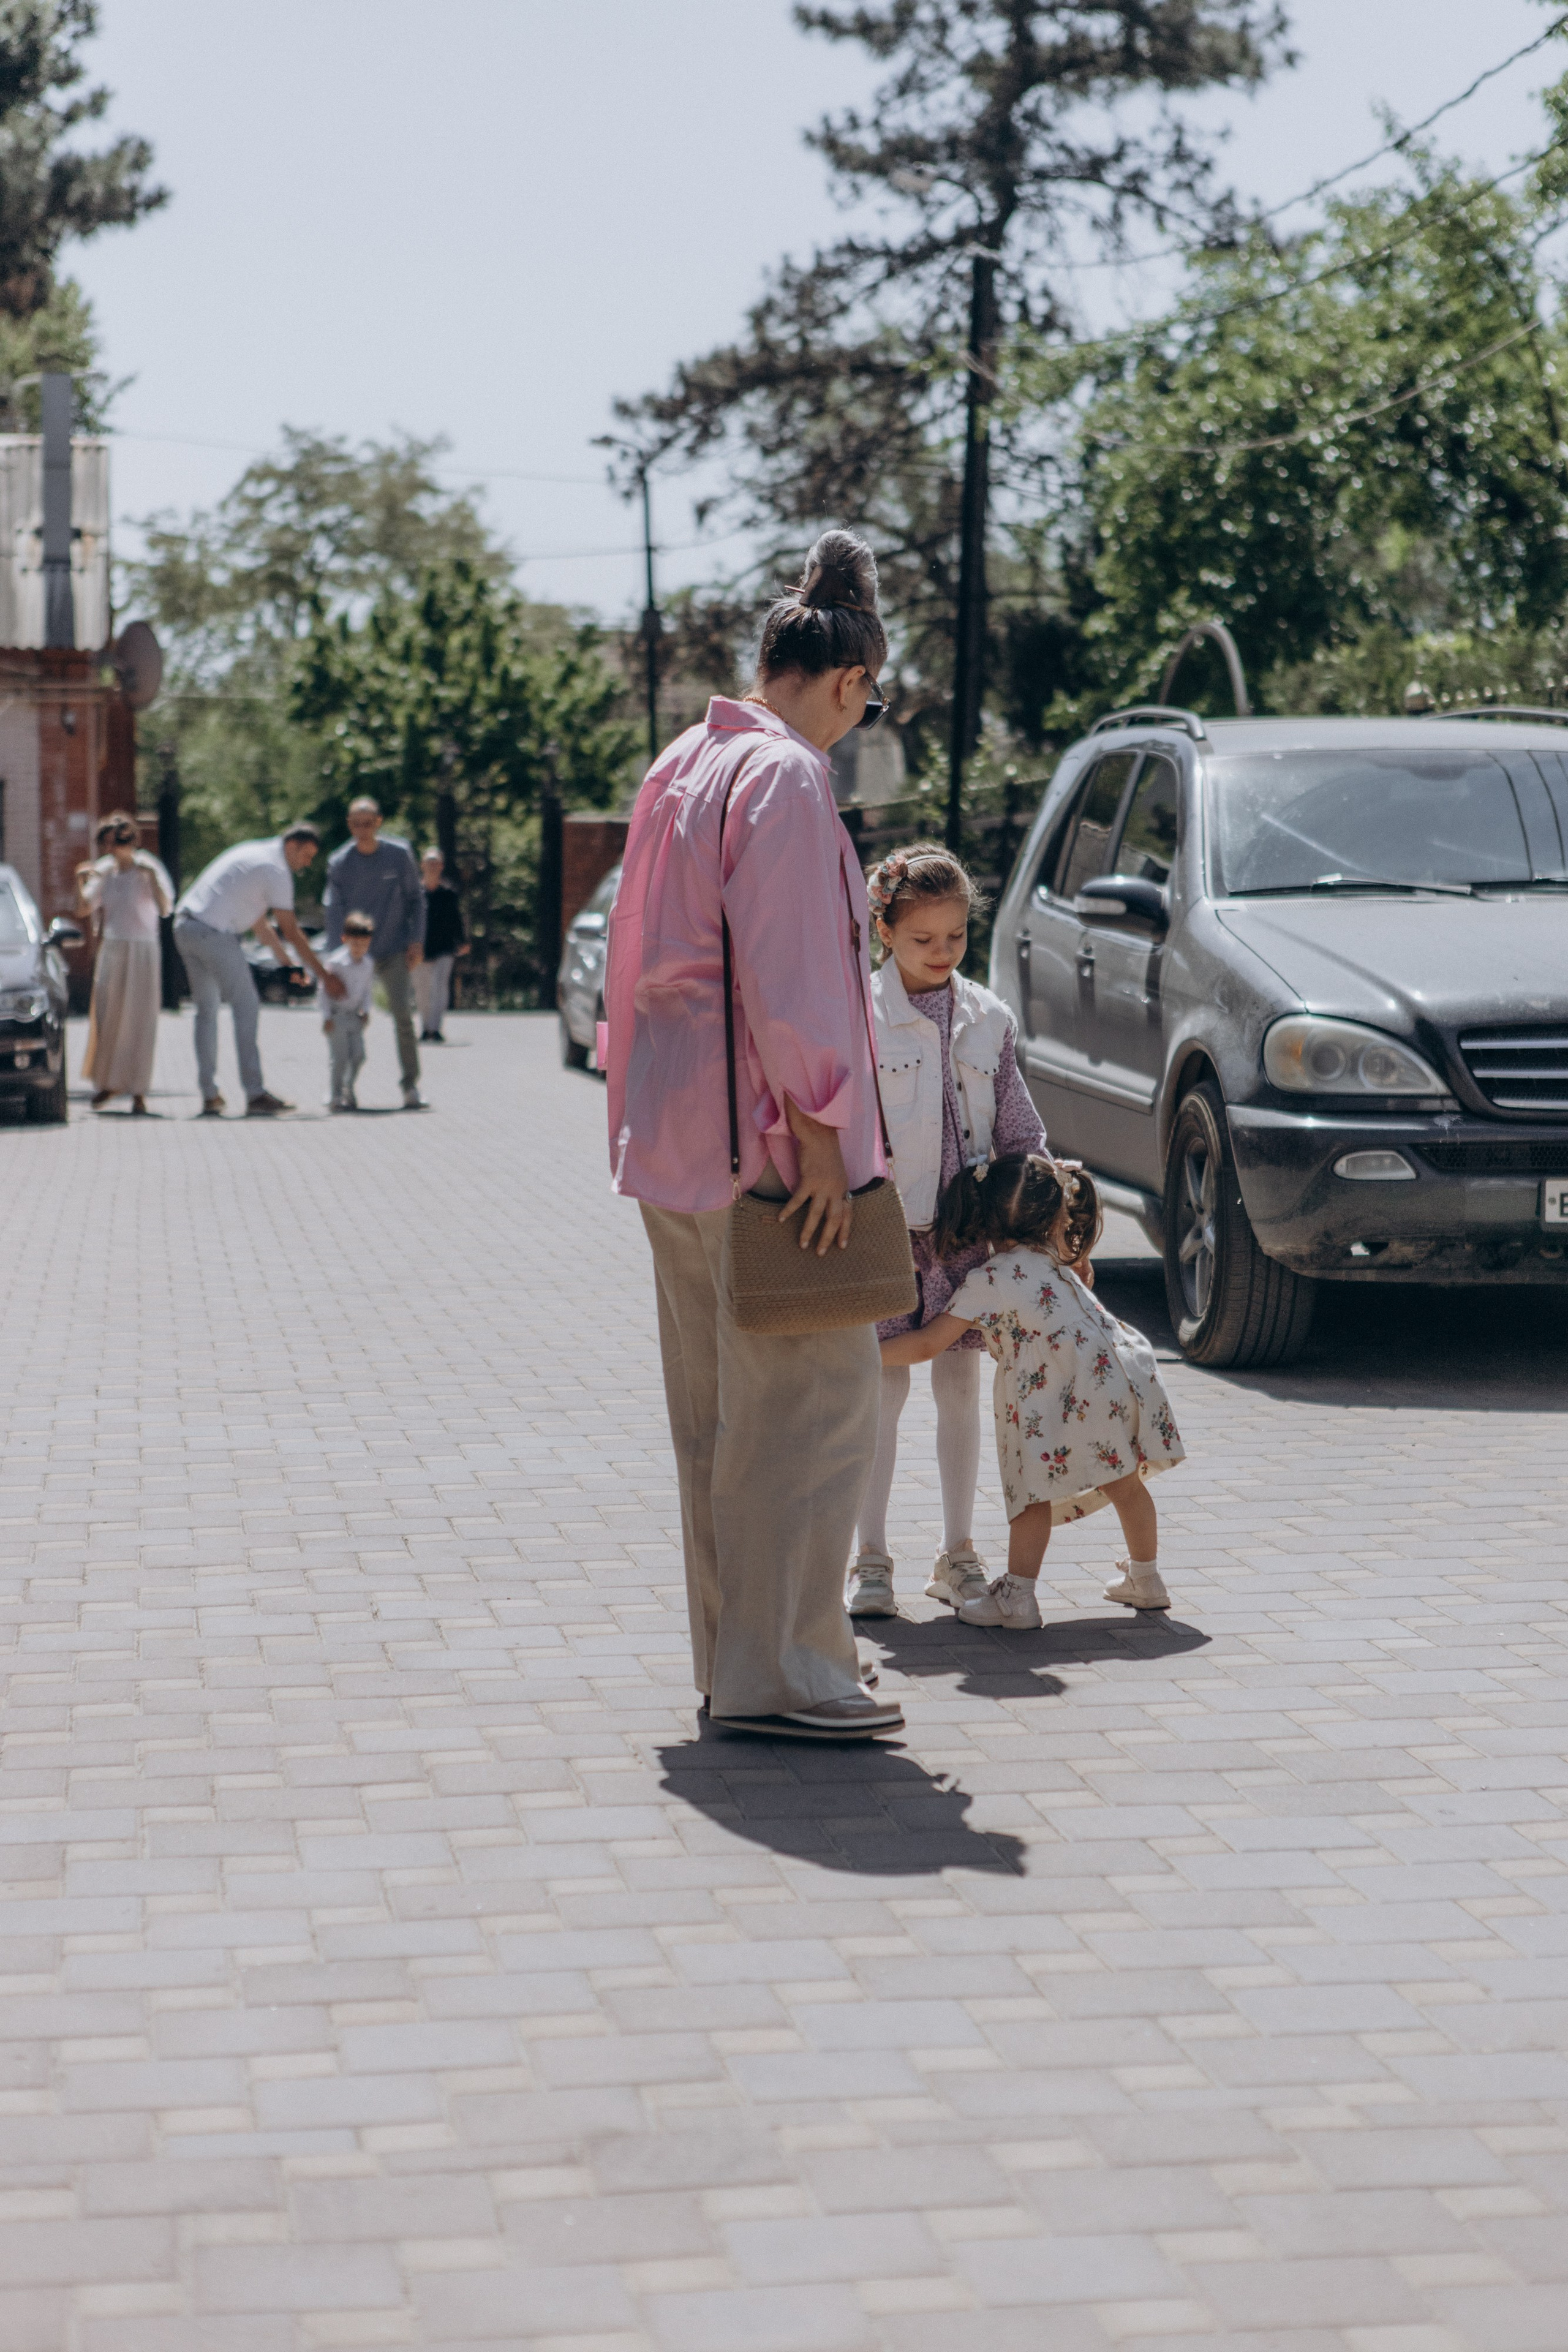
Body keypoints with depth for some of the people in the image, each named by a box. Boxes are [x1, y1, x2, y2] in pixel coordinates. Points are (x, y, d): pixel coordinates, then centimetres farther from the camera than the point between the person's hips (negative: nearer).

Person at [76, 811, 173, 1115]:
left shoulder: (150, 870, -6)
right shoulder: (105, 872, 8)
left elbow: (166, 908, -19)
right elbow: (84, 909, 9)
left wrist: (151, 875, -29)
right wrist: (80, 881, -7)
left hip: (143, 951, -4)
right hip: (111, 950, 4)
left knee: (139, 1020, -2)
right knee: (106, 1018, 4)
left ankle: (138, 1092, 2)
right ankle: (108, 1083, 20)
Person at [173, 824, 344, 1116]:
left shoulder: (253, 852, 23)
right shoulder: (277, 870, -6)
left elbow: (258, 922, 29)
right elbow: (292, 932, -6)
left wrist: (287, 963, 32)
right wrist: (325, 976, 0)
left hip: (185, 927, 9)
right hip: (214, 933, -9)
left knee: (207, 1008, 15)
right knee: (246, 1007, -5)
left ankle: (210, 1097, 15)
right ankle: (255, 1095, -8)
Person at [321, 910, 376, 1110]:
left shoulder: (368, 964, 4)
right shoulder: (336, 962, -14)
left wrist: (365, 1011, 4)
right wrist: (327, 1016, -12)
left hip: (355, 1016, 6)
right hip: (336, 1016, -6)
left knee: (359, 1055, 2)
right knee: (338, 1057, -7)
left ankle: (348, 1091, 19)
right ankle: (334, 1097, 0)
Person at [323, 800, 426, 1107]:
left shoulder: (399, 854, -5)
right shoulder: (339, 863, -6)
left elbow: (415, 899, 5)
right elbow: (335, 911, -9)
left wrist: (416, 940, -4)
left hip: (395, 951, -1)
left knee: (403, 1015, -10)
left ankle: (411, 1085, -4)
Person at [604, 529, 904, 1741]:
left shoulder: (681, 767, 15)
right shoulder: (786, 778, -14)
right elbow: (786, 971, -21)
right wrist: (817, 1126, -17)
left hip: (674, 1136, 10)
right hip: (757, 1138, -10)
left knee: (719, 1408, 15)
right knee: (808, 1400, -4)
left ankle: (736, 1652, 24)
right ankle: (779, 1671, -1)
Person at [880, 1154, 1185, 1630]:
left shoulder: (987, 1282, -2)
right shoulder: (1055, 1261, 19)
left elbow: (927, 1345, 0)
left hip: (1071, 1396, -7)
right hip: (1123, 1375, 7)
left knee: (1034, 1490, 0)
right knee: (1124, 1483, 21)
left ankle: (1017, 1596, -3)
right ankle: (1145, 1579, 34)